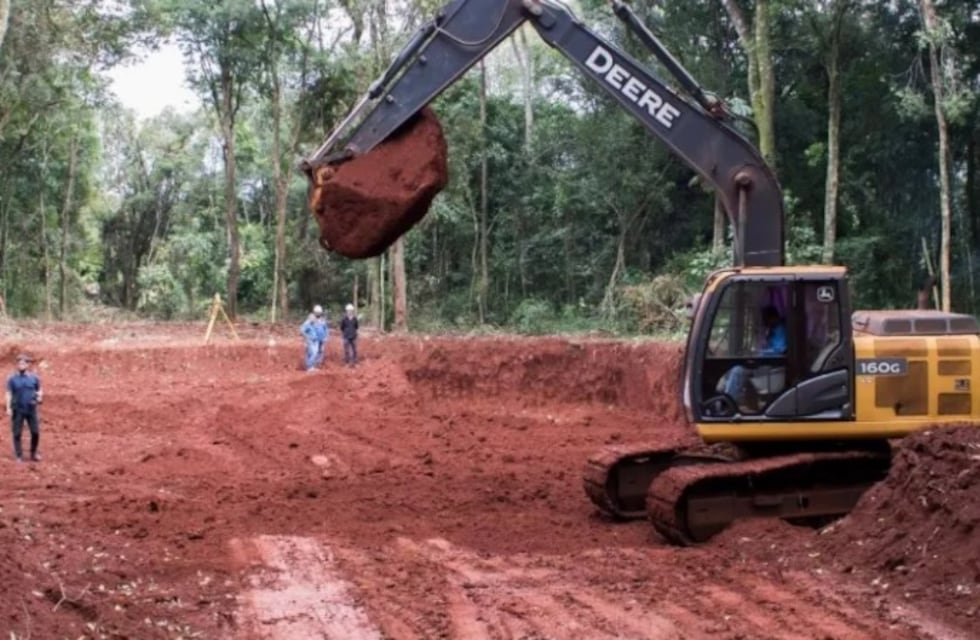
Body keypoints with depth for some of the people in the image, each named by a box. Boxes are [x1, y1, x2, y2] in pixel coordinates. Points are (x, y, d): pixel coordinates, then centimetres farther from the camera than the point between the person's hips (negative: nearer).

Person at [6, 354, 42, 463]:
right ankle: (19, 456, 10)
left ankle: (34, 453, 17)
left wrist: (39, 396, -9)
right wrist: (8, 408, -7)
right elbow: (9, 394, 1)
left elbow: (39, 390, 13)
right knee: (17, 433, 1)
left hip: (31, 410, 1)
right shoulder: (12, 379, 1)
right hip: (17, 410, -1)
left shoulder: (34, 378, 5)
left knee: (36, 432, -1)